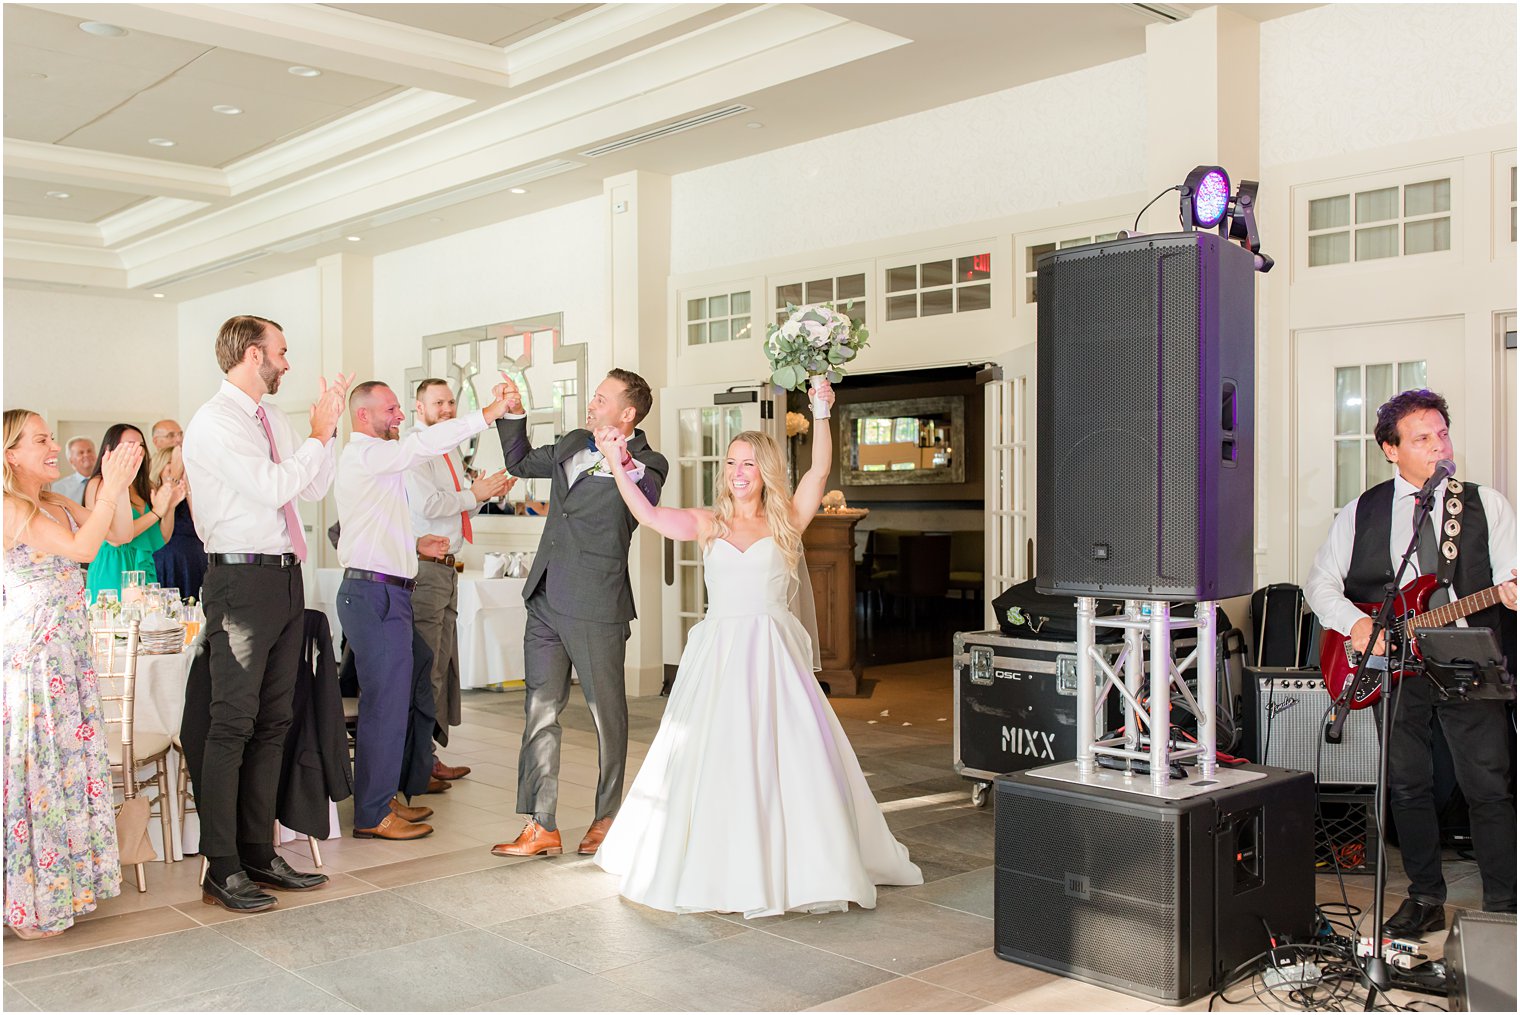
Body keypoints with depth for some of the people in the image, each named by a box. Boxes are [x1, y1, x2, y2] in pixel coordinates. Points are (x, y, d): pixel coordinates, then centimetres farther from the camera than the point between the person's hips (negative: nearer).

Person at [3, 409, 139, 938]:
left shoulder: (55, 506, 10)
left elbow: (120, 534, 10)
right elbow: (82, 548, -21)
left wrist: (119, 483, -4)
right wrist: (111, 485, -19)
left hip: (67, 653, 8)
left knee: (68, 764, 13)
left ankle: (61, 883, 25)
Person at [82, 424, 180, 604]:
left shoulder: (146, 487, 12)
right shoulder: (98, 485, -4)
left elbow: (163, 538, 12)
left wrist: (170, 506, -4)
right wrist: (156, 512, -13)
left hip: (145, 569, 5)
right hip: (112, 571, -5)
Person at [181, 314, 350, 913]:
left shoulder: (272, 421, 15)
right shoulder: (215, 422, -10)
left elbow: (313, 489, 16)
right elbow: (272, 487, -20)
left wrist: (326, 430, 5)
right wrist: (318, 436, -10)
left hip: (284, 577, 9)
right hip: (241, 579, -9)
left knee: (272, 724, 12)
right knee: (232, 726, -4)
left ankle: (259, 855, 22)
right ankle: (221, 871, 5)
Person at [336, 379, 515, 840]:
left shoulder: (375, 459, 22)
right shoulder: (365, 454, -11)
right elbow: (425, 443, -23)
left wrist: (414, 544, 15)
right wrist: (489, 414, -24)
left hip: (384, 594, 11)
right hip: (375, 594, -11)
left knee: (386, 701, 15)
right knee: (385, 702, -7)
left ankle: (381, 799, 24)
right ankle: (372, 815, -1)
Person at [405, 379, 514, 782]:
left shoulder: (451, 453, 20)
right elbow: (427, 505, -20)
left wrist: (487, 492, 7)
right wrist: (474, 494, -10)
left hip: (448, 567, 10)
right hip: (424, 568, -10)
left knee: (443, 663, 11)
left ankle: (429, 754, 17)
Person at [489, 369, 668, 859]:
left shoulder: (647, 464, -8)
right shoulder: (572, 444, 13)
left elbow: (647, 506, -30)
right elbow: (520, 462, 29)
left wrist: (624, 465, -47)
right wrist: (513, 414, 16)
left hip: (596, 607, -7)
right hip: (546, 599, 7)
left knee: (607, 713, 8)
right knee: (540, 712, 6)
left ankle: (607, 818, 25)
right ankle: (541, 827, 13)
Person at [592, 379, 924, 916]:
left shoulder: (786, 521, 8)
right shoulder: (709, 524, 11)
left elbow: (819, 471, -4)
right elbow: (647, 514, 2)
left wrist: (821, 415, -13)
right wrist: (616, 463, -4)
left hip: (775, 655, -1)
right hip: (719, 654, 1)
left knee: (786, 757, -5)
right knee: (712, 758, 0)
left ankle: (801, 865, 9)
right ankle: (720, 867, 13)